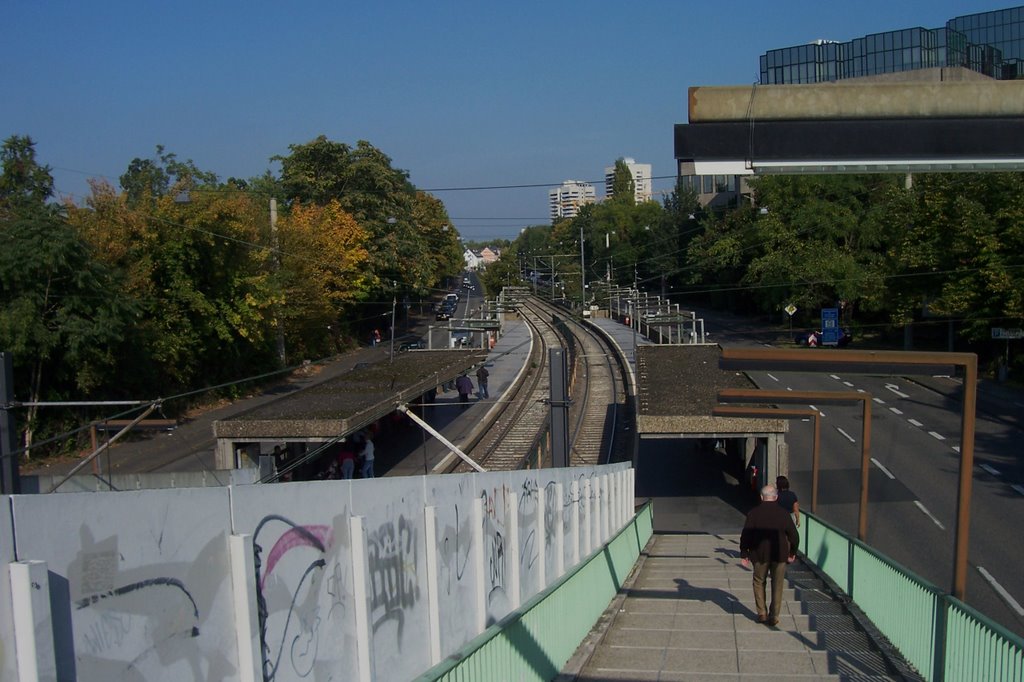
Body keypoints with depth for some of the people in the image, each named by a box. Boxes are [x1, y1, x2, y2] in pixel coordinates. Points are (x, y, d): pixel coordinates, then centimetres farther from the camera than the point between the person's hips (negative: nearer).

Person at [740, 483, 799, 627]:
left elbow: (745, 535, -6)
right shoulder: (783, 513, -2)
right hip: (780, 555, 1)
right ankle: (774, 616, 10)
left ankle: (762, 613, 11)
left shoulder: (754, 513, -5)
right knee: (777, 585, 11)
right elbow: (794, 535, 2)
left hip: (760, 554, -1)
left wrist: (744, 554, 3)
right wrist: (792, 552, 16)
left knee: (759, 582, 16)